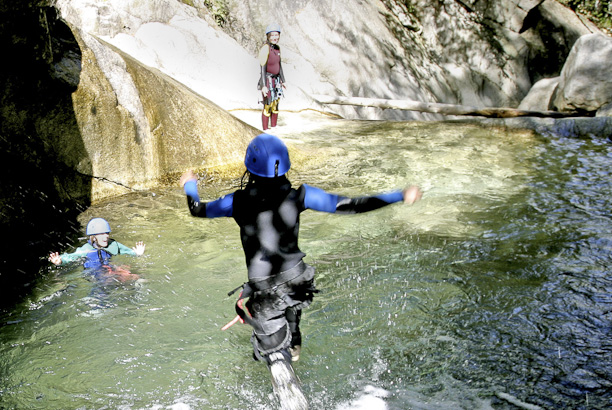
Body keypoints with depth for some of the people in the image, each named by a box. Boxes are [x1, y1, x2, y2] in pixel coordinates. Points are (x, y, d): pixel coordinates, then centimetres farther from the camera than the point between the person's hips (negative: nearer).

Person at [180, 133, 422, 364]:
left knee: (274, 349, 9)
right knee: (290, 312, 37)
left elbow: (198, 210, 1)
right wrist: (400, 196, -11)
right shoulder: (299, 196, -17)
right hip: (297, 283, 3)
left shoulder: (238, 202, -16)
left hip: (264, 289, -3)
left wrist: (190, 185, 23)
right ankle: (294, 348, 62)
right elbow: (350, 205, -17)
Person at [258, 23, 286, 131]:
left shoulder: (277, 48, 6)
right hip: (267, 81, -8)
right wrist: (263, 86, -22)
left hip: (275, 80, 8)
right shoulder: (265, 48, -18)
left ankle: (274, 129, 22)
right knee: (268, 106, -6)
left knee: (275, 105, 12)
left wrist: (282, 81, 19)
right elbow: (262, 68, -19)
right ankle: (265, 131, 3)